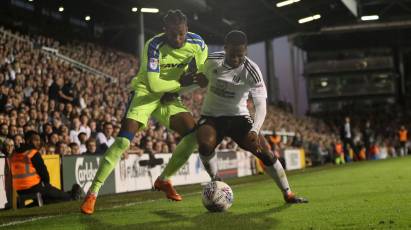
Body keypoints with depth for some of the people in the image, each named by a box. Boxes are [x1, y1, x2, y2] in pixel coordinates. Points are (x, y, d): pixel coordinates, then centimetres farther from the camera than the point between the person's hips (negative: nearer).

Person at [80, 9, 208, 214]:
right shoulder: (154, 46, -26)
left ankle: (163, 180, 10)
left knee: (195, 134, -10)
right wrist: (180, 83, -23)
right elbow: (153, 84, -31)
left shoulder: (197, 44, -11)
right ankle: (93, 193, -13)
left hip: (168, 96, 5)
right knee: (123, 142, -20)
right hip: (145, 92, -5)